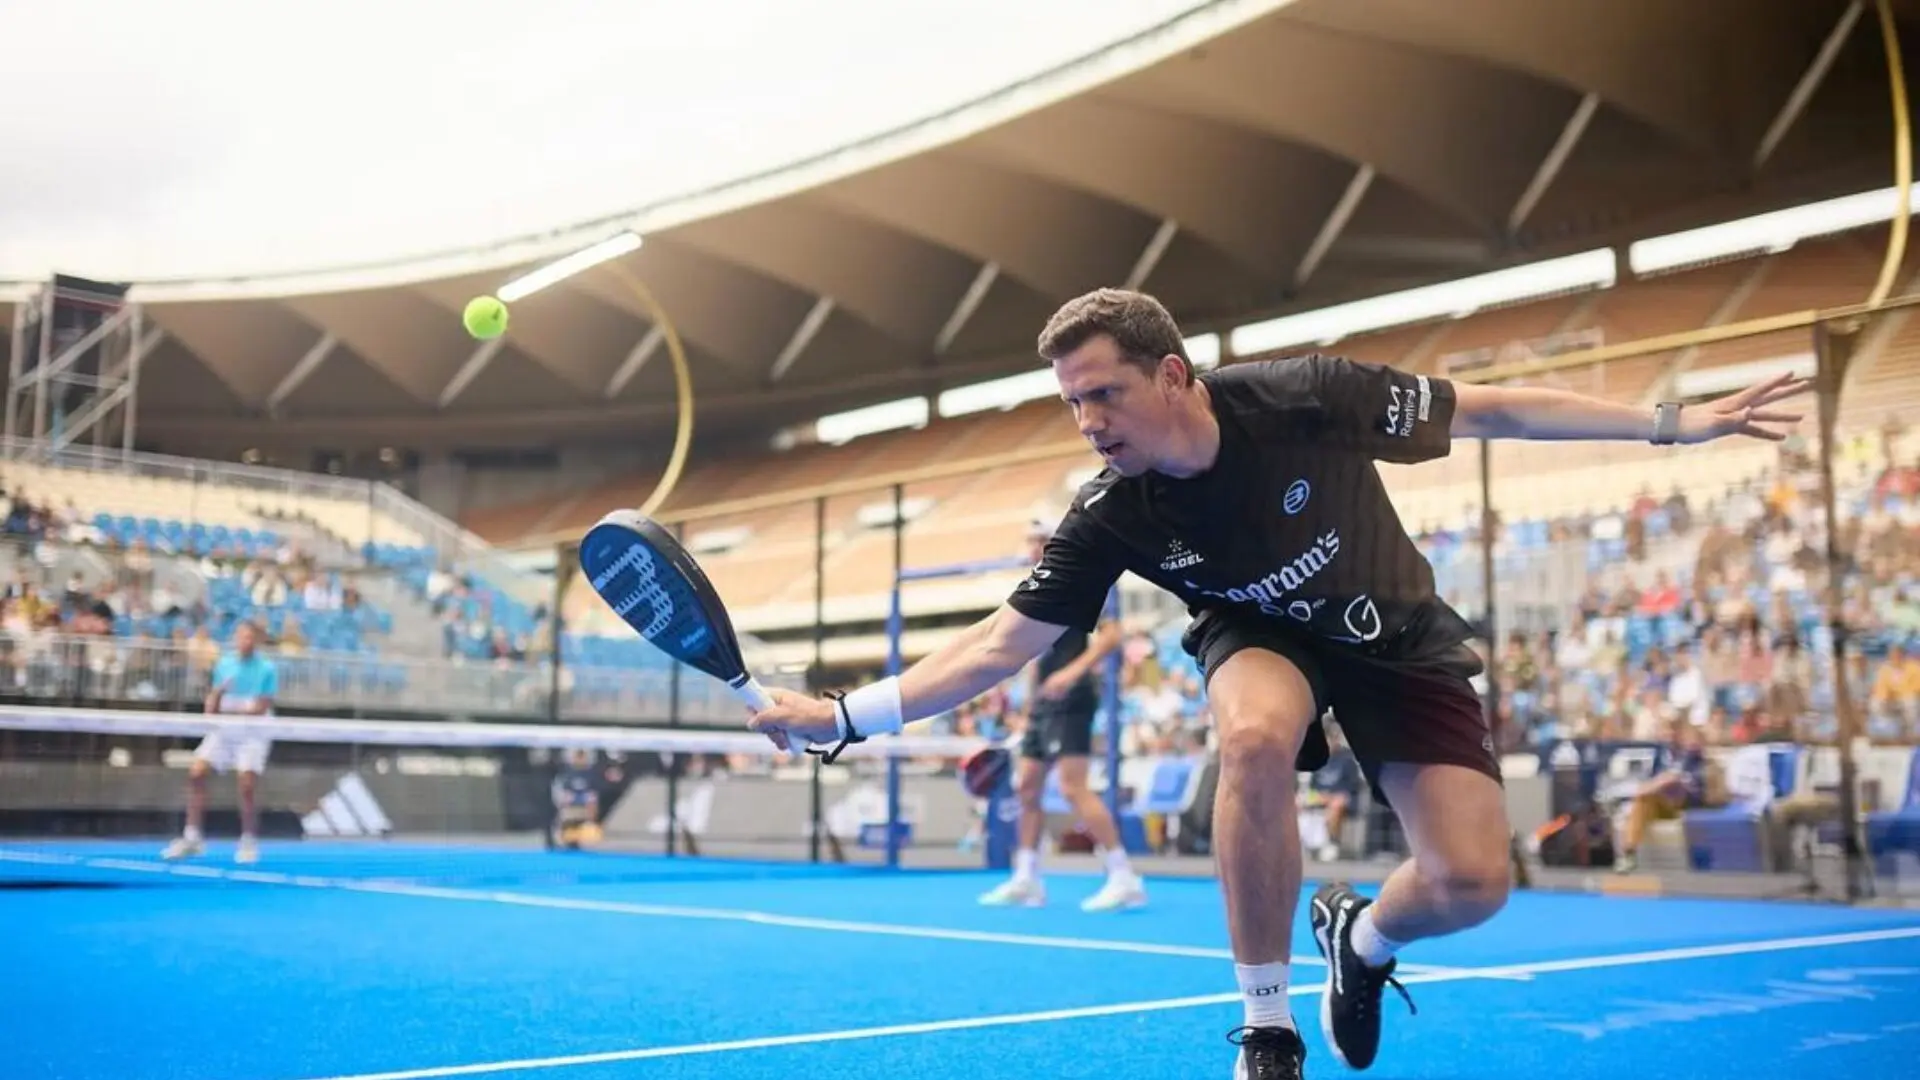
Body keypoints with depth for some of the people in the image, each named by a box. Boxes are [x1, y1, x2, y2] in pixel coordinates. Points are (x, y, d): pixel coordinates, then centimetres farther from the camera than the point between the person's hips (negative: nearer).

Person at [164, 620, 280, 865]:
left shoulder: (267, 669, -7)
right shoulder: (224, 665, 6)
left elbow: (261, 709, -11)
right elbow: (212, 708, 8)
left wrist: (226, 711, -15)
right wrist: (217, 695, -14)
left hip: (252, 734, -4)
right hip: (223, 730, 4)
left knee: (246, 786, -12)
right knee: (196, 773, -9)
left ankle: (249, 843, 5)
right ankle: (192, 837, 0)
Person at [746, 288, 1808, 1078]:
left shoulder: (1305, 397, -29)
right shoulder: (1110, 517, -24)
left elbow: (1487, 409, -17)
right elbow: (1000, 641, -20)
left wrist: (1670, 422, -14)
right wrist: (844, 714, -29)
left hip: (1399, 639, 0)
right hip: (1261, 636, 0)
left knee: (1471, 881, -17)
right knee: (1256, 736, -38)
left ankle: (1361, 937, 22)